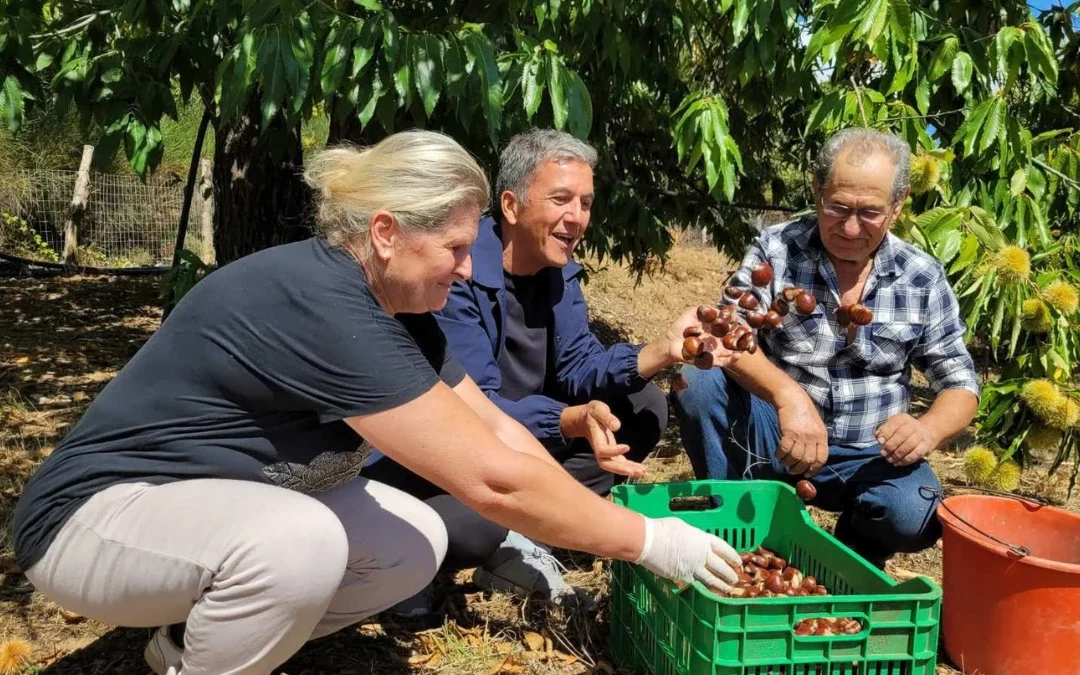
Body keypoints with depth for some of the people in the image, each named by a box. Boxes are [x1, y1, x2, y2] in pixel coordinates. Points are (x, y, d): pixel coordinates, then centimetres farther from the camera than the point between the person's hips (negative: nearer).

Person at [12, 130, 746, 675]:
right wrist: (647, 542, -23)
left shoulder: (393, 302, -3)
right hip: (100, 516, -9)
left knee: (418, 543, -5)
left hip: (236, 503, 9)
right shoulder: (323, 306, -32)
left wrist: (593, 529, -4)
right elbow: (495, 480, -34)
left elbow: (495, 429, 2)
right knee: (300, 540, -37)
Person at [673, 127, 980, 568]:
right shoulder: (775, 249, -8)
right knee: (699, 378, -26)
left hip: (868, 455, 1)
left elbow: (960, 383, 2)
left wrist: (928, 430, -22)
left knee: (915, 516, -30)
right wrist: (788, 395, -39)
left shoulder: (922, 279, -1)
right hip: (777, 436, -1)